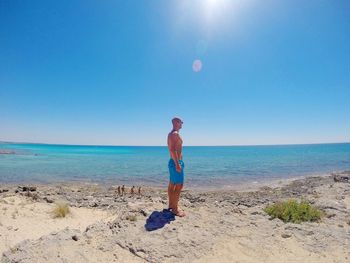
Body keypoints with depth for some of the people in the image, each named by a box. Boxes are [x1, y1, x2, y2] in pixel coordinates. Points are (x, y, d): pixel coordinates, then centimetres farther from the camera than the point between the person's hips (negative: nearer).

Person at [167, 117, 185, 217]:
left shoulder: (171, 134, 17)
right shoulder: (175, 134, -15)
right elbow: (173, 149, -25)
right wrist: (177, 164, -26)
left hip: (173, 161, 11)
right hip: (176, 162, -11)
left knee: (172, 185, 15)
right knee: (179, 185, -6)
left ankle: (171, 205, 25)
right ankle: (175, 209, 0)